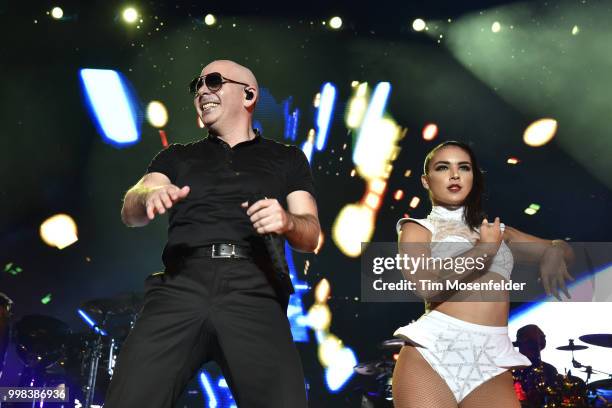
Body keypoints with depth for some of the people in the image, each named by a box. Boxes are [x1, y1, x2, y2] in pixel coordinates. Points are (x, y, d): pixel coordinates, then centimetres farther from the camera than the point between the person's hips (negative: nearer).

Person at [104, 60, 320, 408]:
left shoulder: (287, 158, 21)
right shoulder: (177, 156, 25)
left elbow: (311, 235, 12)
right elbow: (130, 213, 10)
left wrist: (288, 222, -12)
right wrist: (148, 196, -14)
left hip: (253, 292, -1)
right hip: (181, 287, 2)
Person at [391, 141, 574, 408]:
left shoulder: (495, 230, 22)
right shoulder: (417, 228, 9)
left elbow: (562, 248, 28)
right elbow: (426, 286, -9)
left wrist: (554, 253, 4)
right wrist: (486, 249, -1)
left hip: (492, 359, 3)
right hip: (432, 350, -3)